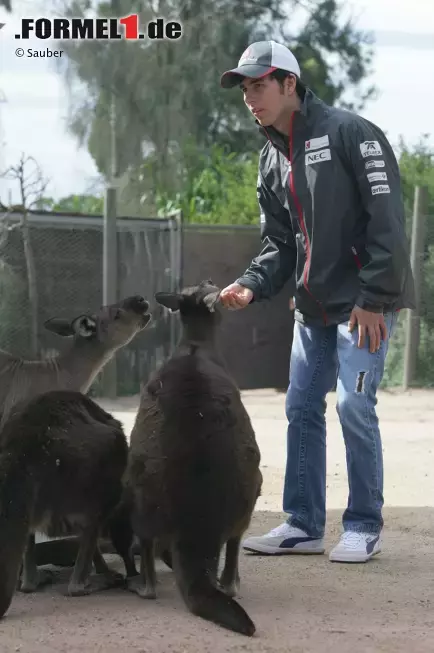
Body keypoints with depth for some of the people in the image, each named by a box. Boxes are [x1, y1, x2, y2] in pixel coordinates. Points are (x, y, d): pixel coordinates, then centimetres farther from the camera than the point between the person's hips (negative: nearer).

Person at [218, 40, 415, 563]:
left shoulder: (350, 133, -12)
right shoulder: (271, 160, 11)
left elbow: (387, 220, -16)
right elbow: (279, 242, 13)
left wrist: (373, 297, -19)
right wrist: (251, 286, -5)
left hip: (366, 302, -8)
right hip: (313, 305, 8)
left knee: (353, 405, -10)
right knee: (301, 408, 7)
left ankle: (364, 527, 4)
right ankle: (303, 525, 17)